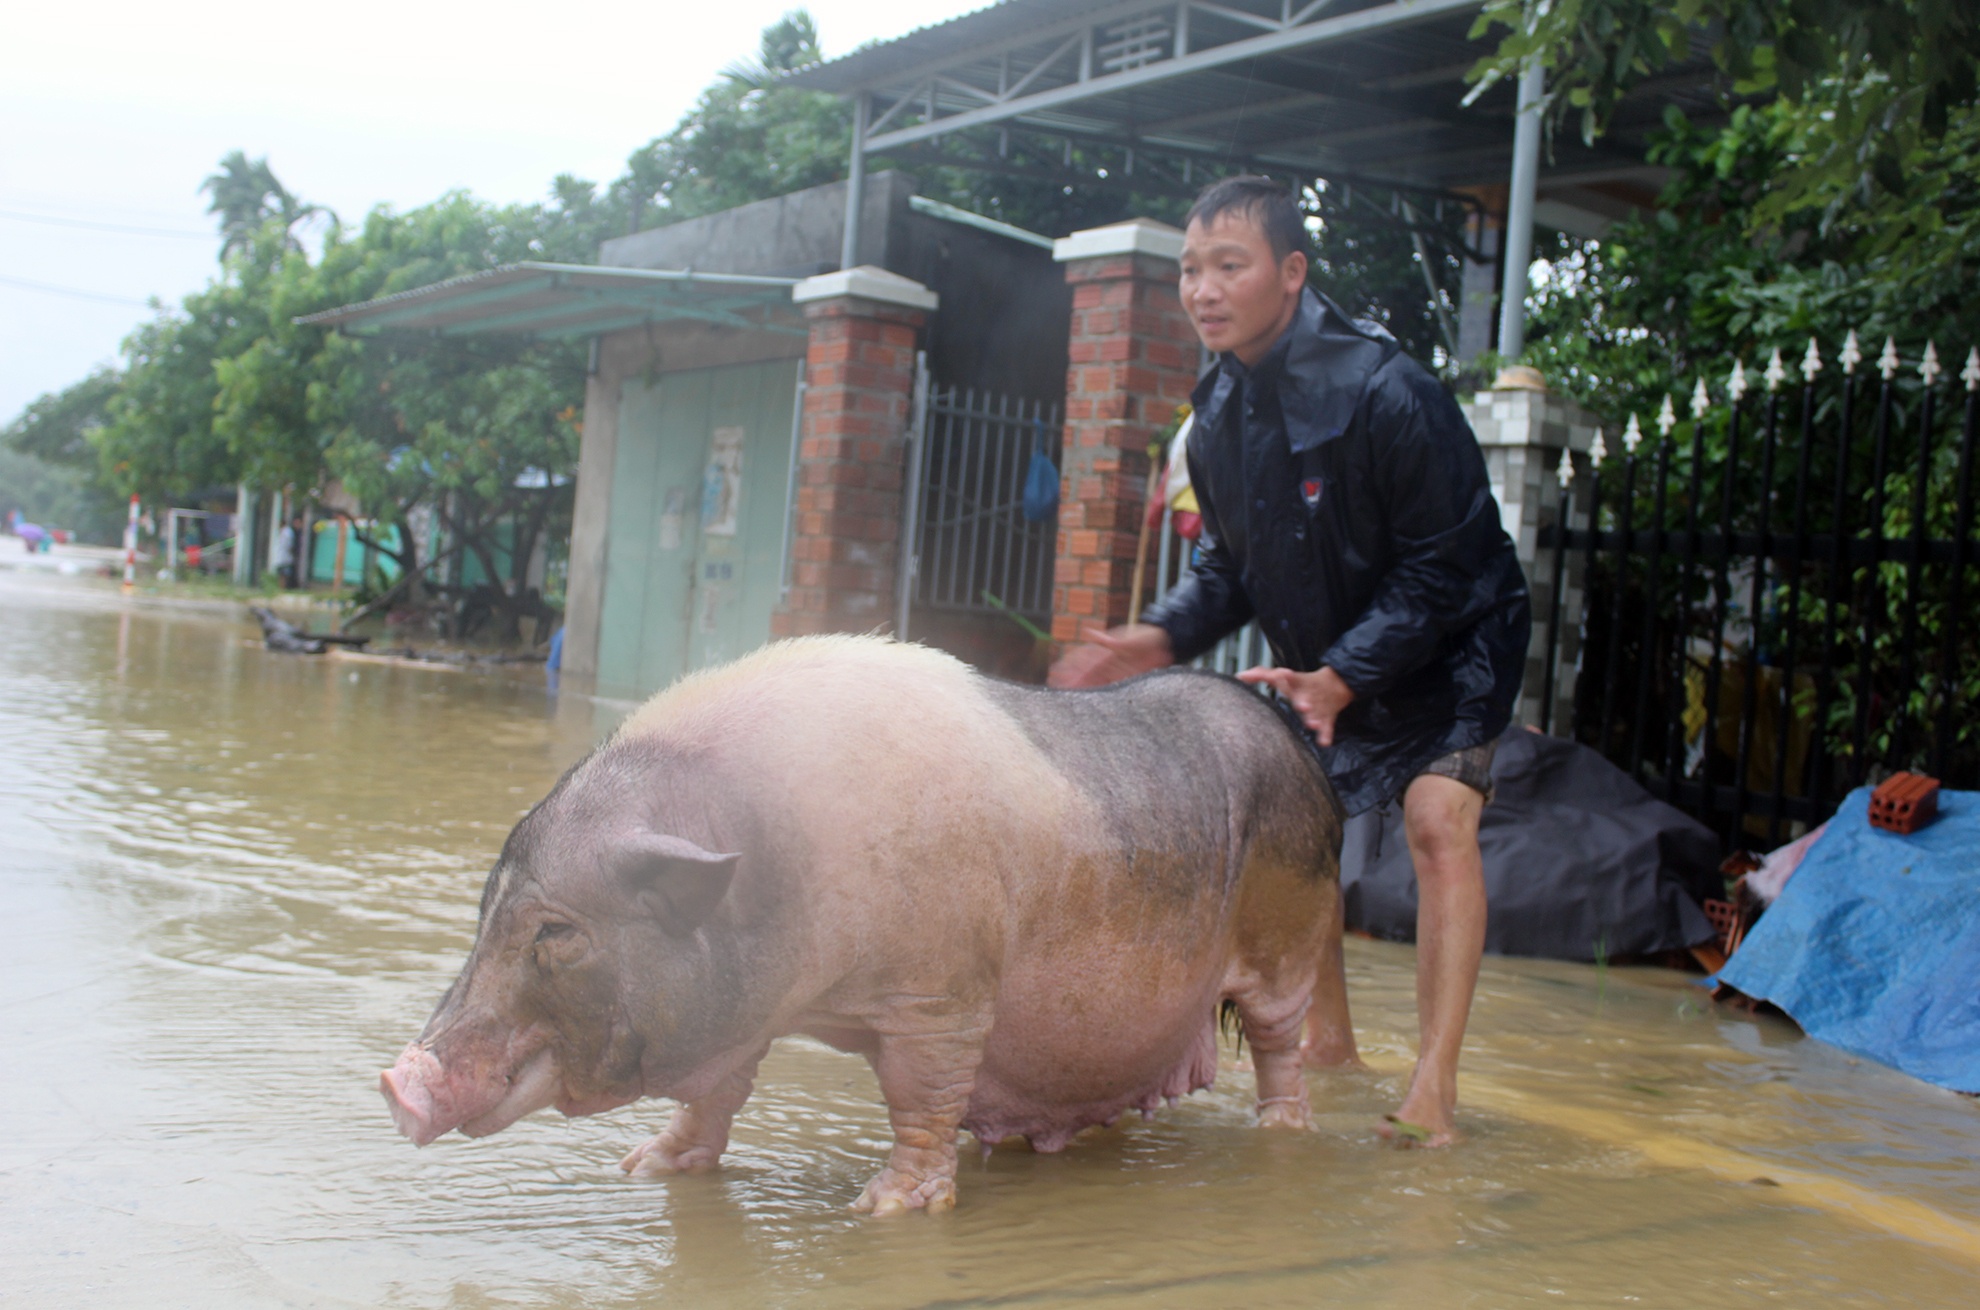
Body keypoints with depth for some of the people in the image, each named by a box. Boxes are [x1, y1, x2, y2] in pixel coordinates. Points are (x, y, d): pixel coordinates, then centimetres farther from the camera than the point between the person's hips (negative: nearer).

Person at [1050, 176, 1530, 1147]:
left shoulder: (1384, 393, -29)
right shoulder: (1219, 410, -7)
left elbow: (1442, 567, -26)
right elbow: (1230, 567, 3)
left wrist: (1345, 676, -34)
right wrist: (1160, 638, -15)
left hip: (1450, 643, -7)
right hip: (1324, 661, 7)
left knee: (1438, 820, -21)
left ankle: (1434, 1084, -20)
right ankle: (1328, 1038, 27)